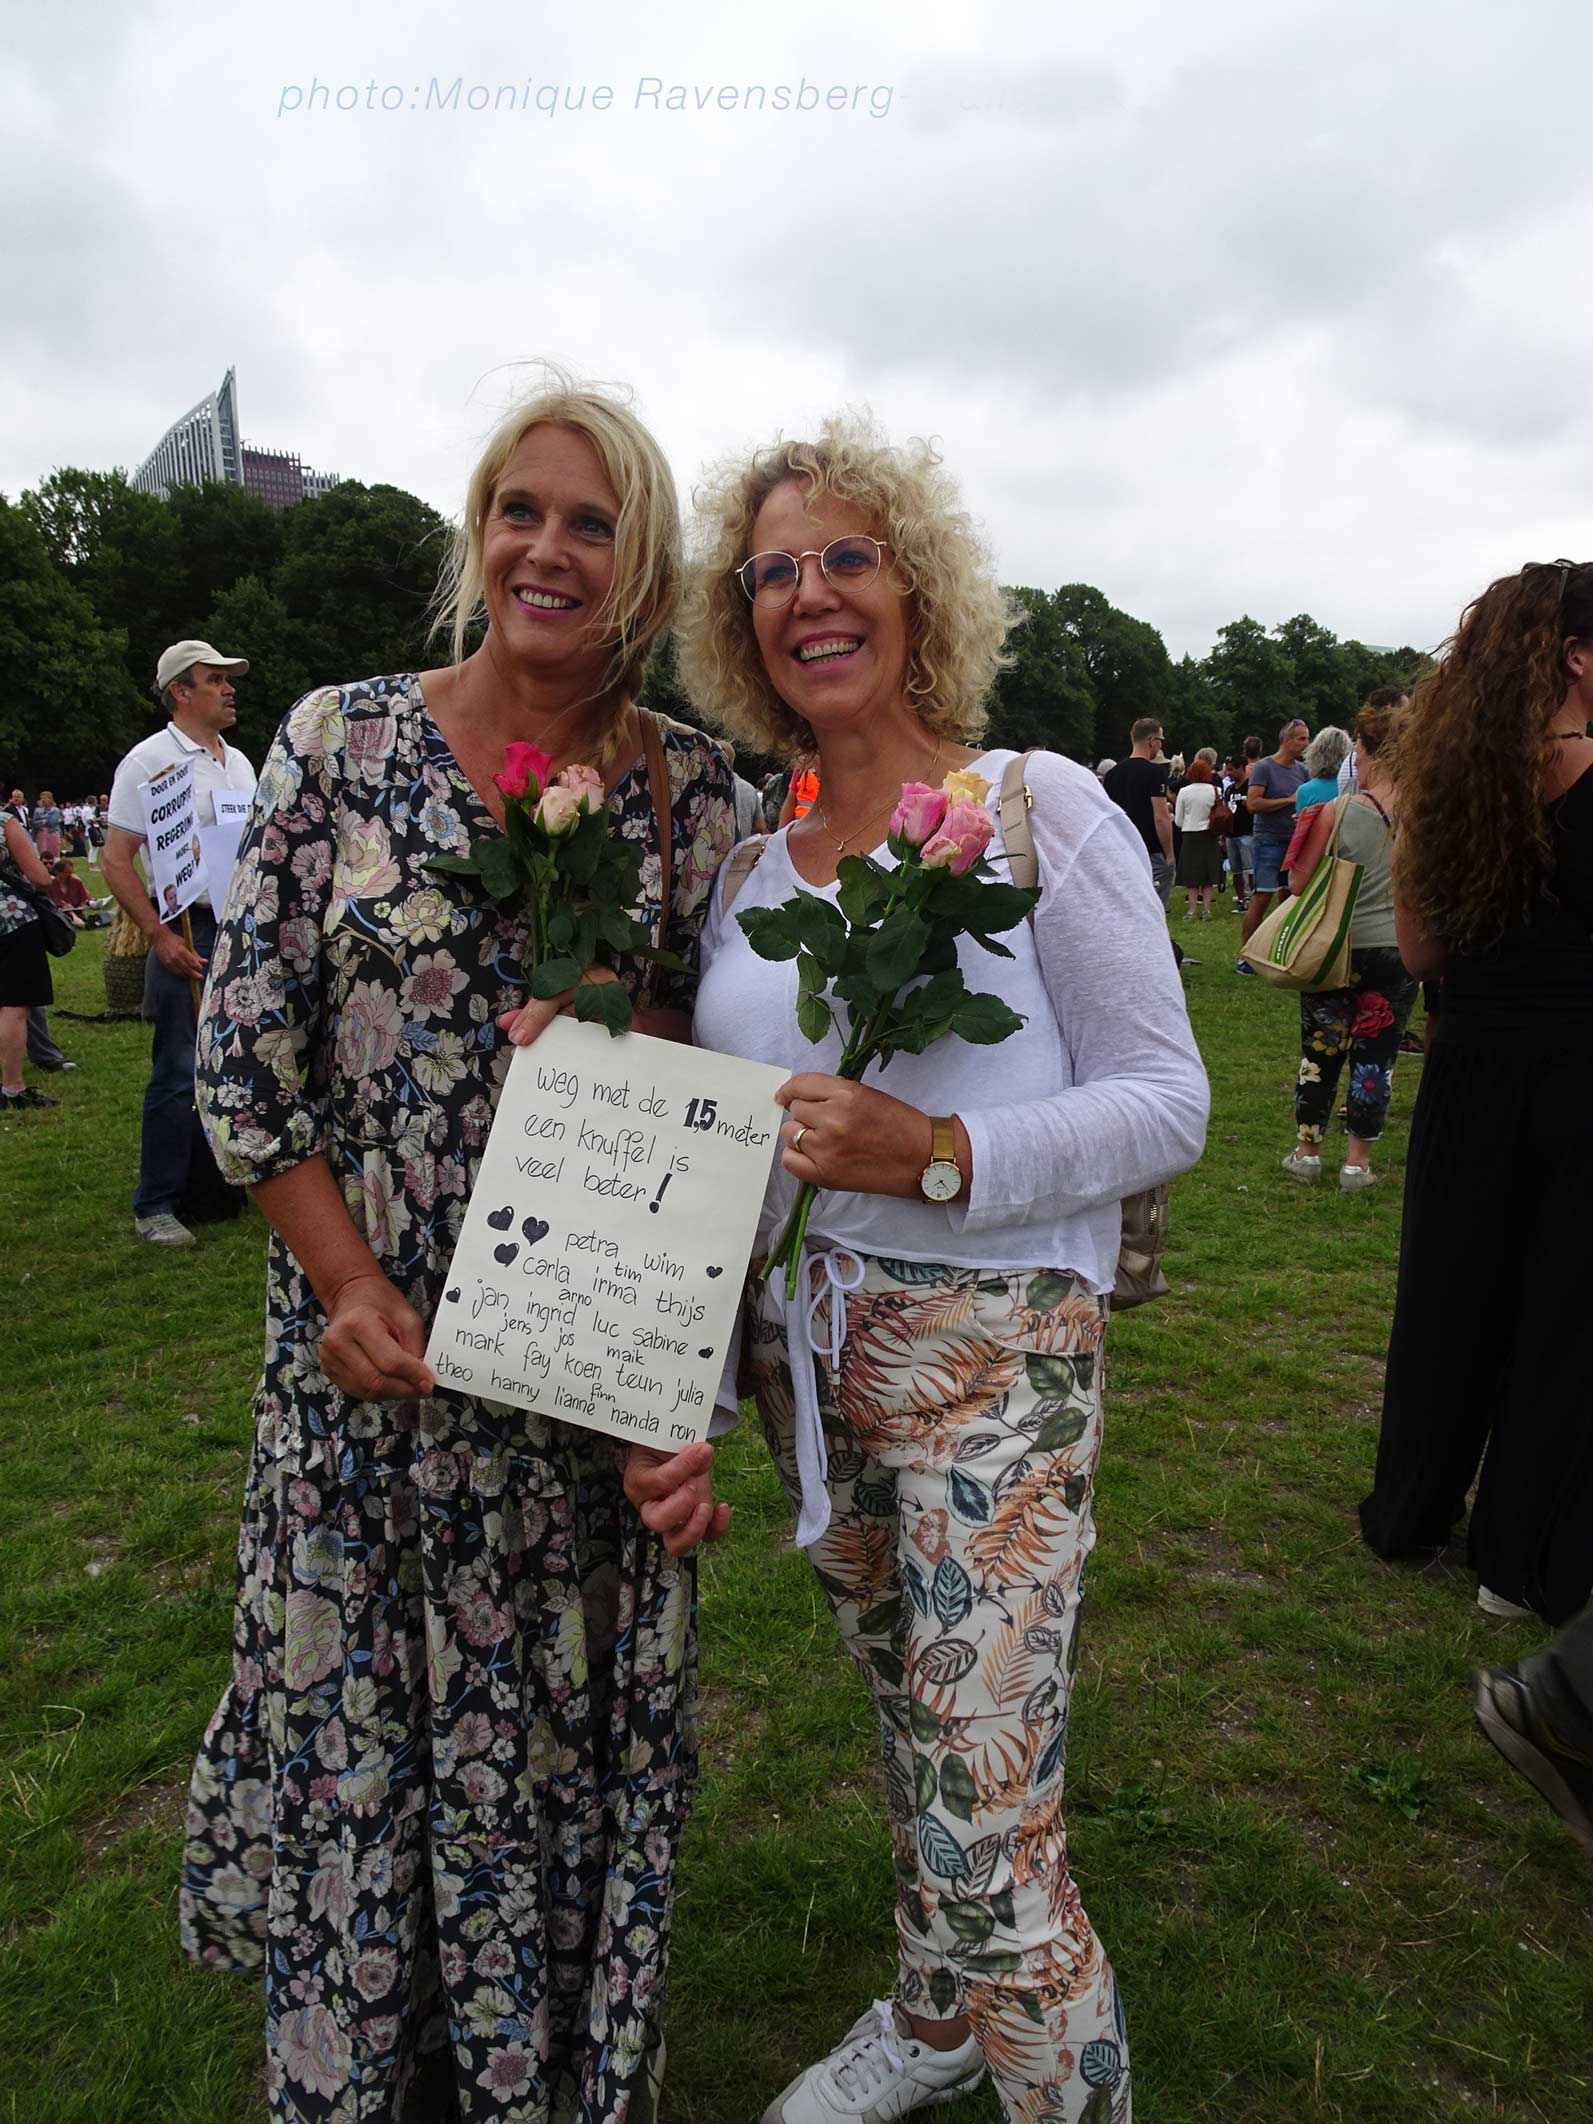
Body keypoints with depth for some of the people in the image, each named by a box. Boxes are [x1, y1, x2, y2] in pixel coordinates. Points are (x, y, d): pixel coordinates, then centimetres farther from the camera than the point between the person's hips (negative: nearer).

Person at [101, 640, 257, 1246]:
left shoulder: (239, 761, 16)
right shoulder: (149, 759, -5)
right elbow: (116, 861, -9)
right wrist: (159, 935, -17)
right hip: (188, 934, -6)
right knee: (180, 1075, -5)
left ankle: (209, 1190, 24)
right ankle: (155, 1206, 5)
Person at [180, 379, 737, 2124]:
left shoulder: (689, 784, 0)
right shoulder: (339, 740, -3)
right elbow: (240, 1054, -3)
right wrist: (348, 1287, -10)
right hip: (368, 1342, 0)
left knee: (566, 1722, 15)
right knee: (355, 1717, 14)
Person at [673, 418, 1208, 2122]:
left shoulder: (1041, 805, -9)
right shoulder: (745, 849, 7)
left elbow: (1166, 1103, -10)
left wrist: (936, 1154, -25)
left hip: (990, 1343, -5)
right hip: (801, 1341, 6)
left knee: (986, 1831, -2)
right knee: (907, 1718, 24)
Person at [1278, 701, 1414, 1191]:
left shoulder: (1337, 812, -13)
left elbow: (1299, 882, -6)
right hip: (1399, 951, 1)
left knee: (1320, 1051, 13)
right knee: (1375, 1057, 9)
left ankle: (1307, 1151, 21)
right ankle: (1357, 1162, 14)